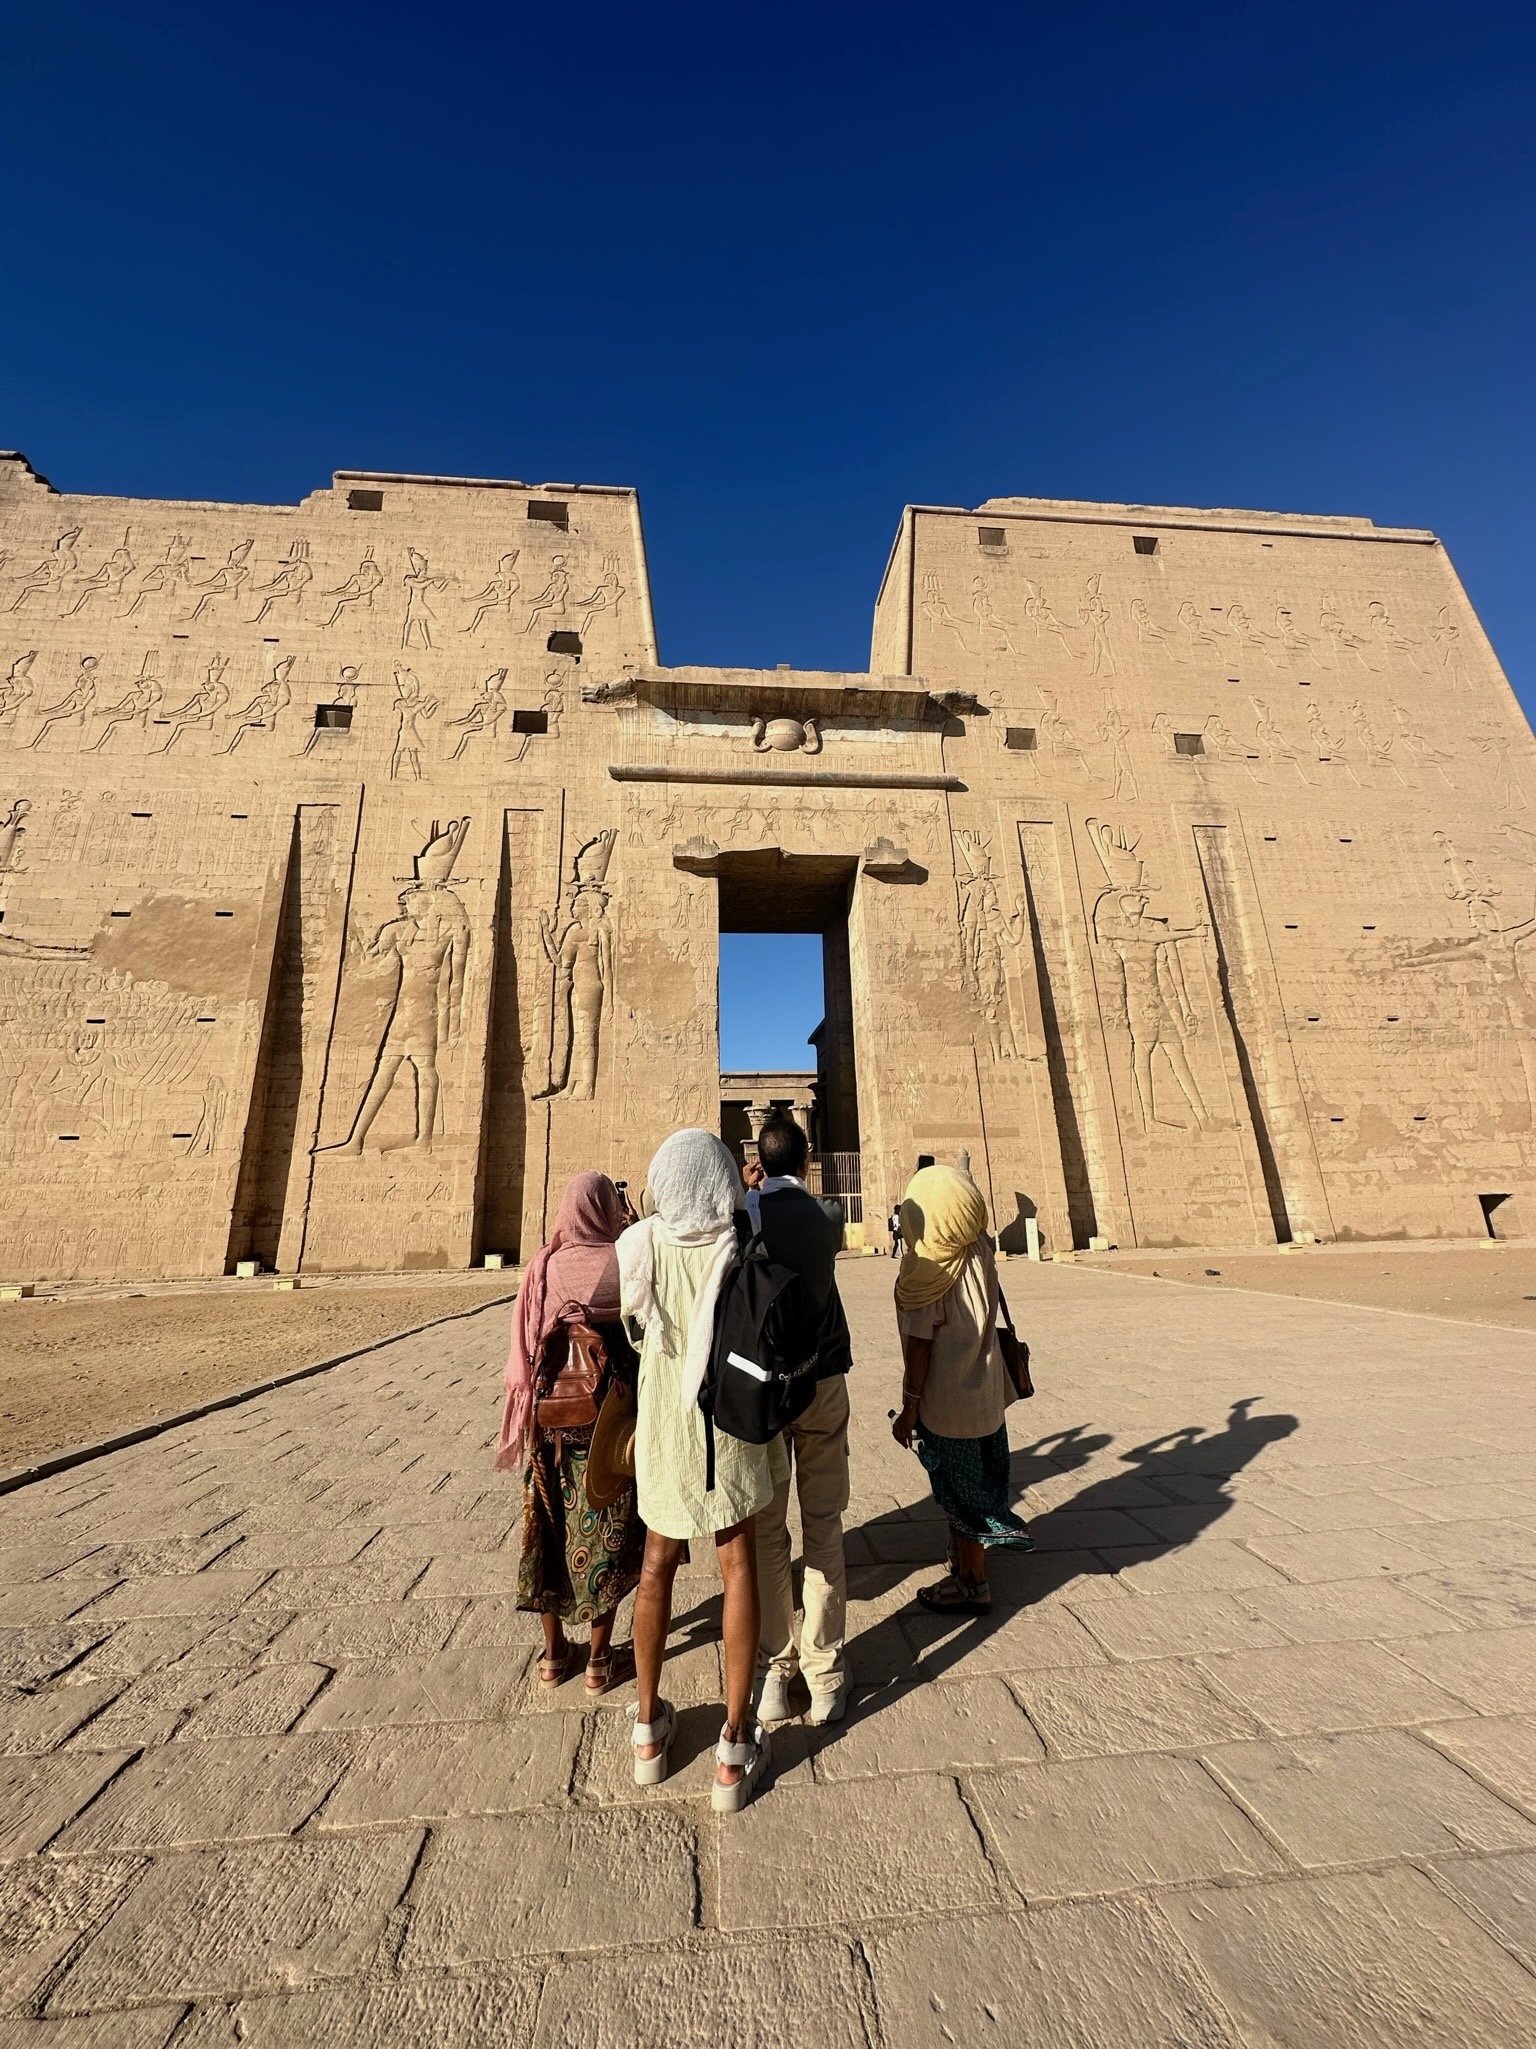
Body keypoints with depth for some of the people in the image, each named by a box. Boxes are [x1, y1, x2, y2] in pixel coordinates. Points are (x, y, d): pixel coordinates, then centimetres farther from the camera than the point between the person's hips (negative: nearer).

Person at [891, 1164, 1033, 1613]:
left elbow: (920, 1342, -22)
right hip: (983, 1390, 7)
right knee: (971, 1483, 24)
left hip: (947, 1399, -7)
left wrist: (908, 1407, -14)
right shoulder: (979, 1252, -6)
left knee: (959, 1491, 11)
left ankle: (972, 1584, 29)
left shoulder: (927, 1268, -25)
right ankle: (966, 1561, 43)